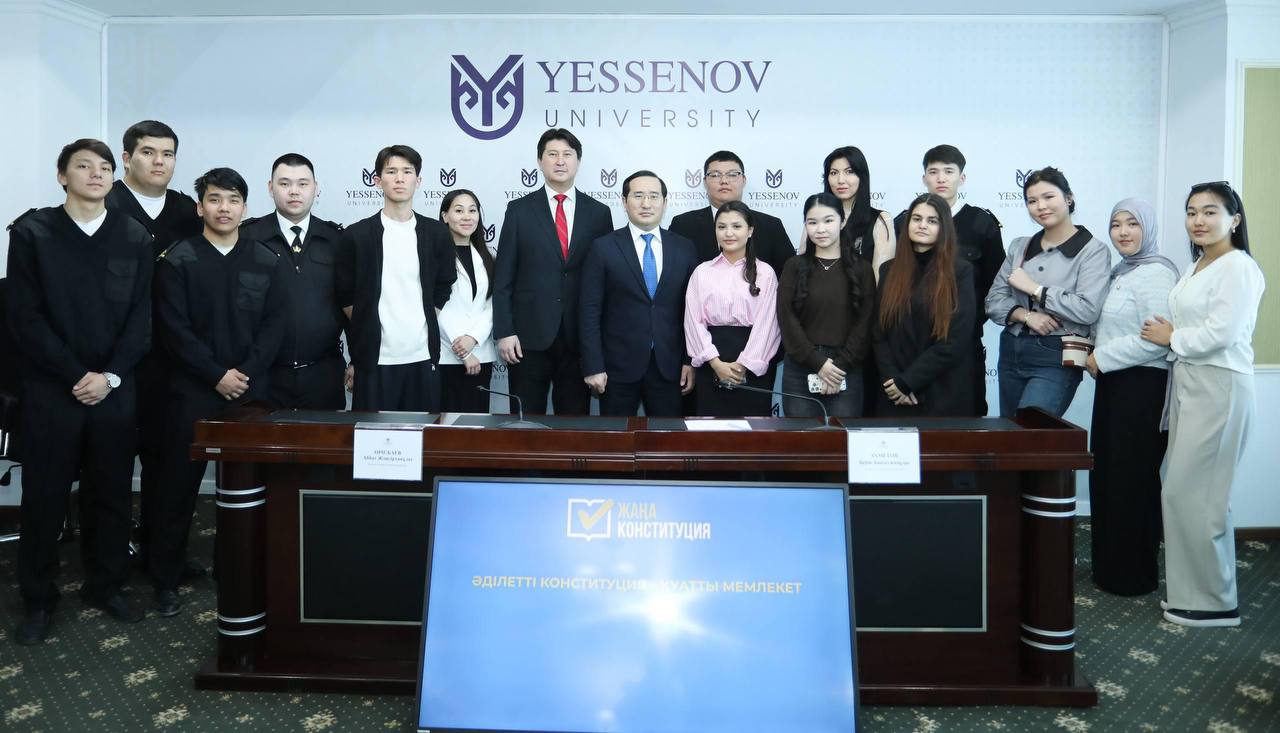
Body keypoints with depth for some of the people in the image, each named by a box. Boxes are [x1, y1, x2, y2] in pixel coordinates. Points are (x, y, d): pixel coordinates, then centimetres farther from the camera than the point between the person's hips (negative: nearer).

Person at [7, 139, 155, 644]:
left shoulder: (135, 237, 5)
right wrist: (77, 376, -12)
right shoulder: (31, 232, -1)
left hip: (115, 390, 2)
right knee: (44, 496, 6)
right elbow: (25, 317, -6)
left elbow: (141, 316, 2)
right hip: (50, 389, -2)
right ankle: (38, 599, 21)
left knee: (112, 492, 9)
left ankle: (106, 585, 25)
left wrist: (109, 376, -9)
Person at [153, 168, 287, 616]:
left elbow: (275, 324, 3)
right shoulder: (178, 260, 1)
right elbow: (175, 328, -5)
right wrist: (218, 375, -11)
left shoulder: (266, 261, 8)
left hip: (251, 390, 2)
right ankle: (165, 580, 15)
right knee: (180, 485, 3)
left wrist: (247, 373, -8)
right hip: (193, 392, -2)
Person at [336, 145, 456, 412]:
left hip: (422, 359, 1)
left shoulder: (437, 234, 6)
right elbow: (345, 297, 7)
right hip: (374, 360, -1)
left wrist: (424, 325, 7)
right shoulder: (356, 235, 1)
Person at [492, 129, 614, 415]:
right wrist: (503, 332, -6)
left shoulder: (599, 213, 7)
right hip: (530, 335, -1)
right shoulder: (519, 210, 4)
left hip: (579, 336, 1)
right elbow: (503, 278, 2)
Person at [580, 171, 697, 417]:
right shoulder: (603, 248, -1)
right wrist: (593, 367, -9)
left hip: (669, 367, 2)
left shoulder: (684, 249, 6)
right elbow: (590, 312, -4)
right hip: (618, 367, -2)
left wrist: (691, 360, 2)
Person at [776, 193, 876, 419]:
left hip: (846, 372, 0)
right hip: (800, 369, 1)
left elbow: (865, 324, -1)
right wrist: (817, 363, -11)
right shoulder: (794, 267, 5)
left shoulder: (861, 269, 4)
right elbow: (787, 319, -2)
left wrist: (840, 365, -11)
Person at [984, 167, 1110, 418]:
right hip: (1011, 351, 6)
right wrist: (1026, 315, -12)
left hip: (1057, 358, -6)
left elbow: (1088, 310, -17)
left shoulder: (1093, 250, -5)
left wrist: (1033, 288, -11)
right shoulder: (1019, 246, 11)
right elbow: (994, 301, 6)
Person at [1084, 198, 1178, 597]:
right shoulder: (1120, 272, 16)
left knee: (1132, 478, 0)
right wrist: (1092, 350, 6)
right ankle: (1108, 564, 25)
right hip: (1114, 383, 9)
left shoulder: (1155, 273, -13)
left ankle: (1135, 574, 13)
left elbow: (1157, 340, -21)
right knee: (1105, 472, 12)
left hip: (1142, 385, -9)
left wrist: (1103, 358, -13)